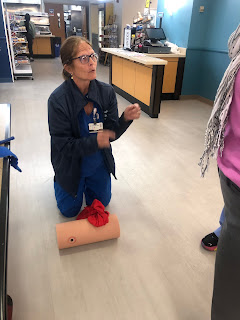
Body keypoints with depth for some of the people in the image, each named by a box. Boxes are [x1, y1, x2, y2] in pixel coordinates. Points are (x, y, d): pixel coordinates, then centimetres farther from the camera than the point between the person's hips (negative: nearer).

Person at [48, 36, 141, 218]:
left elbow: (112, 134, -13)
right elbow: (64, 146, -23)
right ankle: (60, 180, 45)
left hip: (99, 163, 3)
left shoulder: (107, 92, -17)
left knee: (100, 204, 22)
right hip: (71, 165, -3)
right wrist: (94, 142, -40)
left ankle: (87, 183, 50)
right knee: (70, 210, 18)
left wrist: (126, 119, -34)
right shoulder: (58, 100, -27)